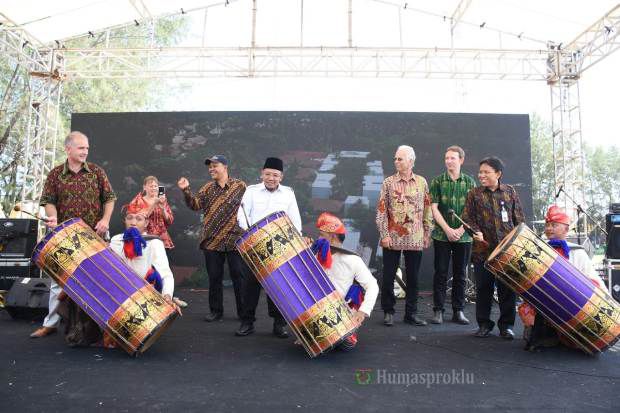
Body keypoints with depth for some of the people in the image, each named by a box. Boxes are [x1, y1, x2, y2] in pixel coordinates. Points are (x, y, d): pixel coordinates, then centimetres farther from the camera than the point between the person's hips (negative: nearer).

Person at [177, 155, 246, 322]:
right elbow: (195, 204, -2)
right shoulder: (208, 188, 9)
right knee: (214, 277, 10)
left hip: (235, 240, -3)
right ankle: (216, 311, 23)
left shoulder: (240, 186, 0)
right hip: (212, 241, 3)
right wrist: (186, 191, -18)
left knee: (238, 276, 3)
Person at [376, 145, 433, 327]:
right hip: (393, 238, -2)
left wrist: (427, 233, 6)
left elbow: (427, 209, 9)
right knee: (388, 276, 4)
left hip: (415, 239, 2)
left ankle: (411, 313, 21)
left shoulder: (422, 182, 6)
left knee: (413, 277, 9)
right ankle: (388, 312, 18)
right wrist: (384, 234, -9)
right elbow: (381, 210, -3)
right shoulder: (389, 182, 0)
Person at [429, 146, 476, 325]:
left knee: (460, 274, 7)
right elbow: (434, 208, -3)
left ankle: (458, 311, 16)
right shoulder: (437, 181, 2)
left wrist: (461, 229, -9)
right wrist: (447, 229, -11)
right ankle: (438, 310, 9)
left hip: (463, 235, 1)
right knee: (440, 273, 2)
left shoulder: (469, 182, 6)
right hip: (442, 234, -1)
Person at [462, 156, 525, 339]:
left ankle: (506, 325, 19)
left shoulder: (510, 192, 7)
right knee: (483, 288, 6)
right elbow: (467, 217, 1)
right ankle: (484, 324, 19)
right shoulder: (474, 194, 5)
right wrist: (476, 231, -16)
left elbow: (519, 219, 10)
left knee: (508, 289, 5)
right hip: (483, 250, 0)